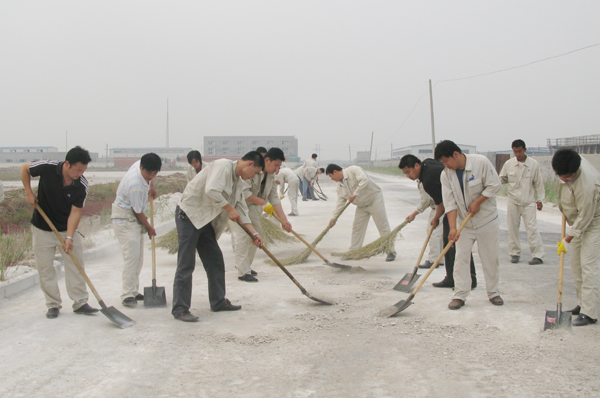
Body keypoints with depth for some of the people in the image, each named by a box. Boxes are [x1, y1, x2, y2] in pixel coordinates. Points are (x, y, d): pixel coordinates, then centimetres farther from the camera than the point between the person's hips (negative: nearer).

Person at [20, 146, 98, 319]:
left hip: (67, 228, 1)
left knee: (76, 264, -2)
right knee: (45, 267, 2)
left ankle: (80, 303, 7)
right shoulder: (47, 168, -19)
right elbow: (24, 169, 0)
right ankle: (53, 305, 13)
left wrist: (69, 237, -25)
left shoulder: (81, 185, -17)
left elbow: (75, 211, -16)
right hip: (42, 228, -1)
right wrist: (29, 192, -8)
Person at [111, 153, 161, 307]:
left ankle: (134, 291, 18)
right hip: (125, 218, -10)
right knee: (131, 255, -17)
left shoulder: (140, 164, -7)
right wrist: (149, 228, -4)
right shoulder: (136, 186, -31)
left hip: (135, 219, 10)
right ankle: (127, 294, -14)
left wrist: (150, 186, 15)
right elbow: (138, 212, -18)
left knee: (138, 256, 10)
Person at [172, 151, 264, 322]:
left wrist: (254, 233, 13)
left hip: (205, 220, 10)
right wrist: (229, 208, -17)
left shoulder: (237, 181, 14)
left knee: (215, 261, 12)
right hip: (189, 215, -10)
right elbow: (211, 190, -29)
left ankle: (218, 302, 23)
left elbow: (241, 209, 18)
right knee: (186, 264, -9)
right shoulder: (223, 166, -16)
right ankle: (180, 309, -5)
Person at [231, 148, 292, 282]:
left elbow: (274, 199, 0)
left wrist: (284, 220, -6)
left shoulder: (271, 176, -1)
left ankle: (245, 265, 24)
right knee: (243, 234, -17)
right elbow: (244, 192, -34)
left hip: (250, 205, 9)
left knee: (256, 232, 10)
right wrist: (263, 202, -25)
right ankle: (243, 272, -13)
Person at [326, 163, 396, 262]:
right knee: (357, 228, 7)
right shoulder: (340, 185, 3)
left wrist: (355, 194, -31)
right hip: (361, 205, 8)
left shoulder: (353, 170, -20)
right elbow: (340, 202, 4)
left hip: (374, 200, -8)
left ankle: (391, 252, 0)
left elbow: (364, 180, -34)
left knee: (383, 226, -6)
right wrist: (334, 217, -3)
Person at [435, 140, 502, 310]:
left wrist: (477, 202, -18)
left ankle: (493, 292, 20)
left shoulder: (481, 162, -16)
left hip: (487, 219, -2)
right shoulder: (446, 175, -7)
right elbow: (450, 203, -11)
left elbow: (494, 185, -11)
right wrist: (452, 228, -21)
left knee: (490, 258, 5)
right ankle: (460, 295, 1)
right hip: (464, 222, 2)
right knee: (461, 258, -4)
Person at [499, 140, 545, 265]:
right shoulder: (508, 164, 1)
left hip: (528, 201, -2)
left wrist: (540, 199, 3)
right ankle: (515, 253, 17)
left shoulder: (533, 164, -3)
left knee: (532, 228, -8)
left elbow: (539, 183, 4)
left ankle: (538, 255, -6)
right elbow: (503, 179, 13)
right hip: (513, 201, 2)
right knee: (513, 228, 5)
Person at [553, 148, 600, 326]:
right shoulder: (574, 161, -10)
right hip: (578, 222, 9)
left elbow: (585, 216, -28)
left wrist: (569, 238, -19)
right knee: (576, 263, 11)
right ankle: (582, 304, 21)